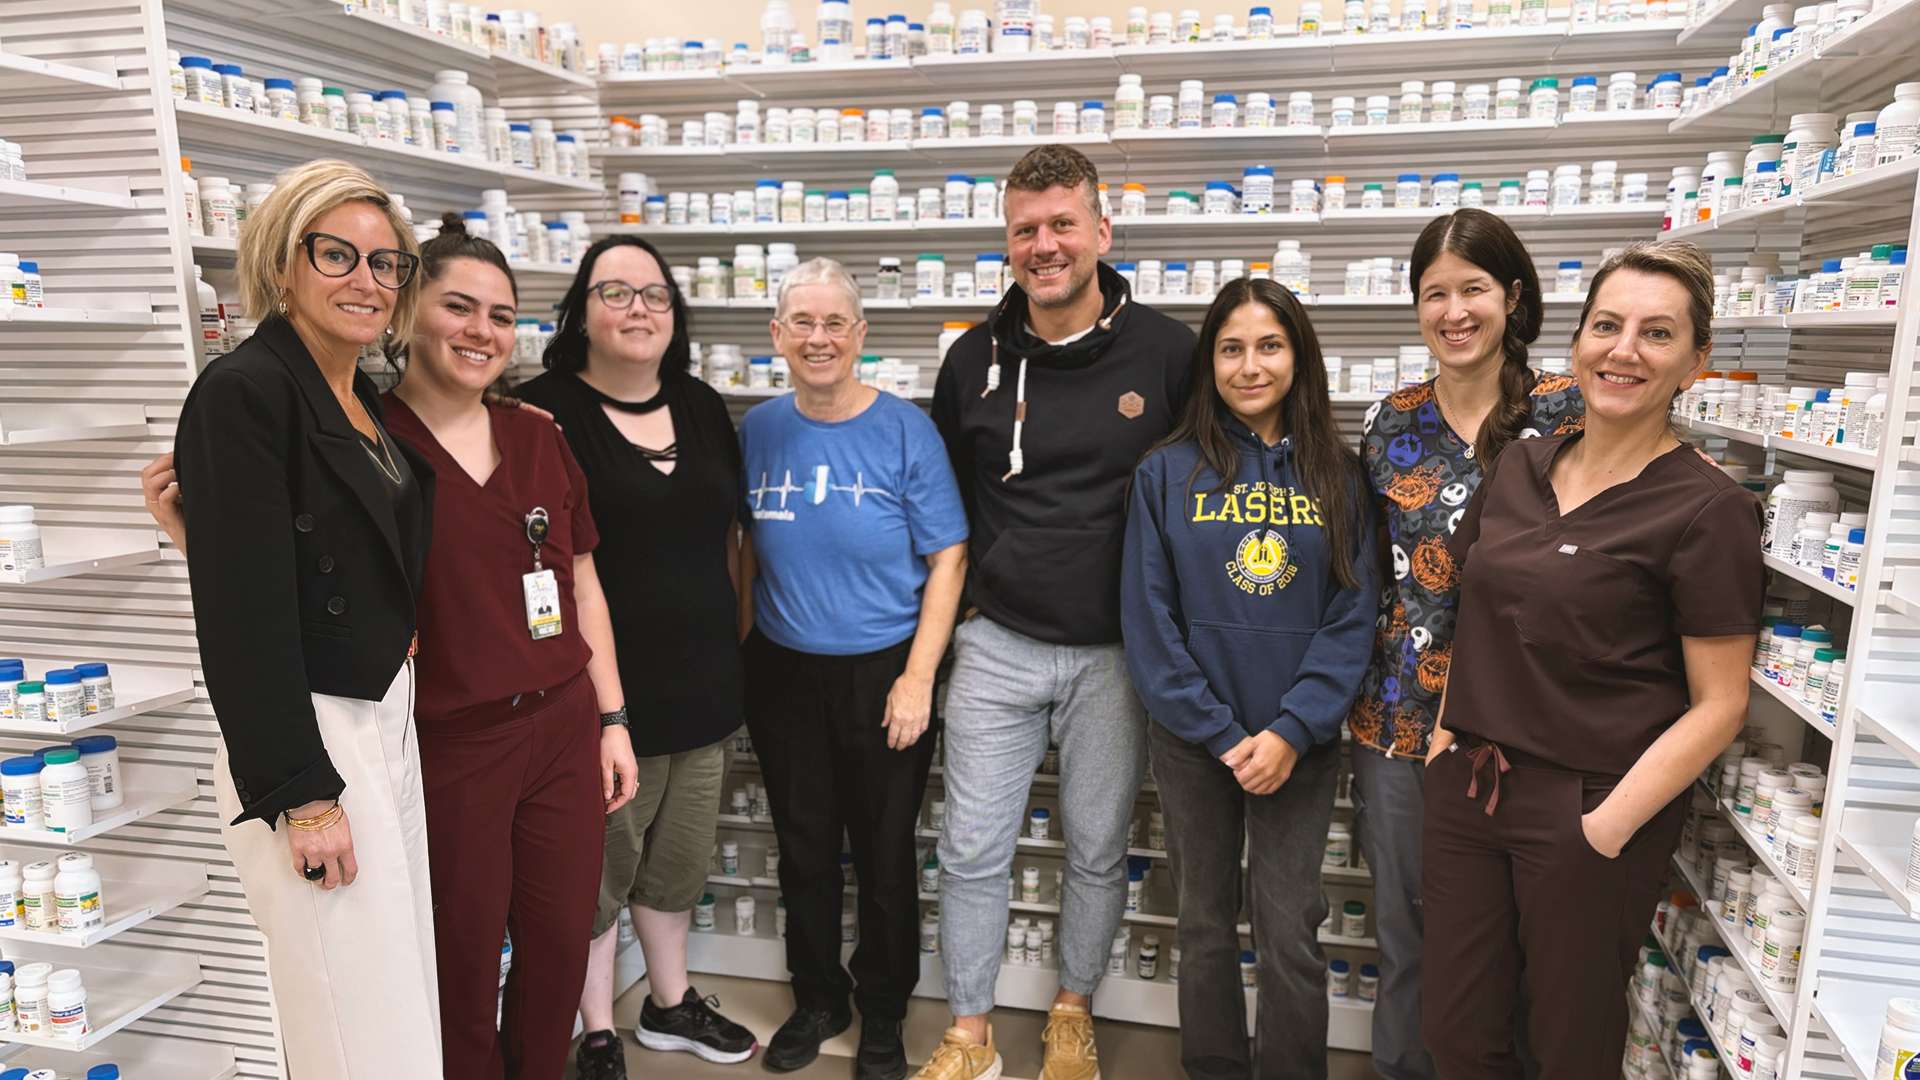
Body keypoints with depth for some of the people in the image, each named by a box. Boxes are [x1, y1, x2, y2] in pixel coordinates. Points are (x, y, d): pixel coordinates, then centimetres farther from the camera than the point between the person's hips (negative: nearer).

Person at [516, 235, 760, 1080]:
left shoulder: (703, 407, 8)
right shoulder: (544, 410, -10)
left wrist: (733, 637, 14)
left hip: (702, 681, 6)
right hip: (604, 687, -6)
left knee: (679, 856, 20)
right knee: (600, 863, 9)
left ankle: (670, 1004, 40)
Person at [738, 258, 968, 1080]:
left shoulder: (904, 429, -10)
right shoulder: (758, 429, 0)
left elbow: (947, 559, -10)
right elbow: (747, 552, 9)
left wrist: (918, 678, -14)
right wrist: (741, 656, 6)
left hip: (881, 675, -3)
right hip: (783, 675, 3)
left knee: (884, 853, 11)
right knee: (803, 848, 16)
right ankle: (816, 998, 38)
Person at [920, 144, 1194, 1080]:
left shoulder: (1167, 352, -6)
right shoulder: (974, 359, 2)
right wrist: (958, 605, 9)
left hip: (1116, 653, -1)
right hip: (997, 646, 2)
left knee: (1098, 850, 13)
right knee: (972, 850, 7)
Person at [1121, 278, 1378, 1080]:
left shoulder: (1336, 474, 1)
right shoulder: (1167, 472, -3)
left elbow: (1352, 616, -3)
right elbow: (1148, 618, -5)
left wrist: (1291, 731, -13)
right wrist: (1221, 734, -10)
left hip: (1300, 742, 0)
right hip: (1192, 740, 0)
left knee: (1291, 935, 5)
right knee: (1207, 924, 13)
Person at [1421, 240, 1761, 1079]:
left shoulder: (1707, 507, -11)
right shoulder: (1519, 468, 6)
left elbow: (1719, 705, -11)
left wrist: (1610, 825, -16)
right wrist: (1447, 732, 6)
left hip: (1588, 807, -5)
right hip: (1468, 789, 5)